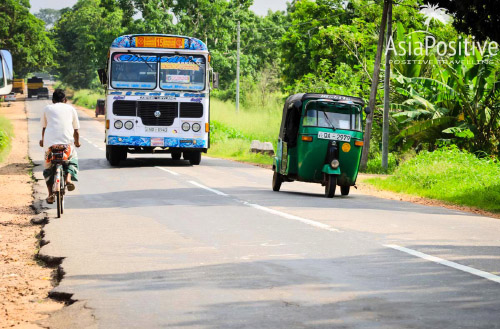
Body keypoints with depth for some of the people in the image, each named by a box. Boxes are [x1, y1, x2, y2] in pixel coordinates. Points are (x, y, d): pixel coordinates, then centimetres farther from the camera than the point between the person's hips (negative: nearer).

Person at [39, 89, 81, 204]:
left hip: (50, 143, 0)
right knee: (72, 160, 27)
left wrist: (43, 140, 45)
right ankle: (68, 178, -2)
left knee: (48, 168, 18)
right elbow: (76, 130, 21)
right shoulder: (70, 109, 19)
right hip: (67, 143, 0)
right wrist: (77, 142, 39)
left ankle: (50, 194, 7)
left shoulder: (47, 108, 19)